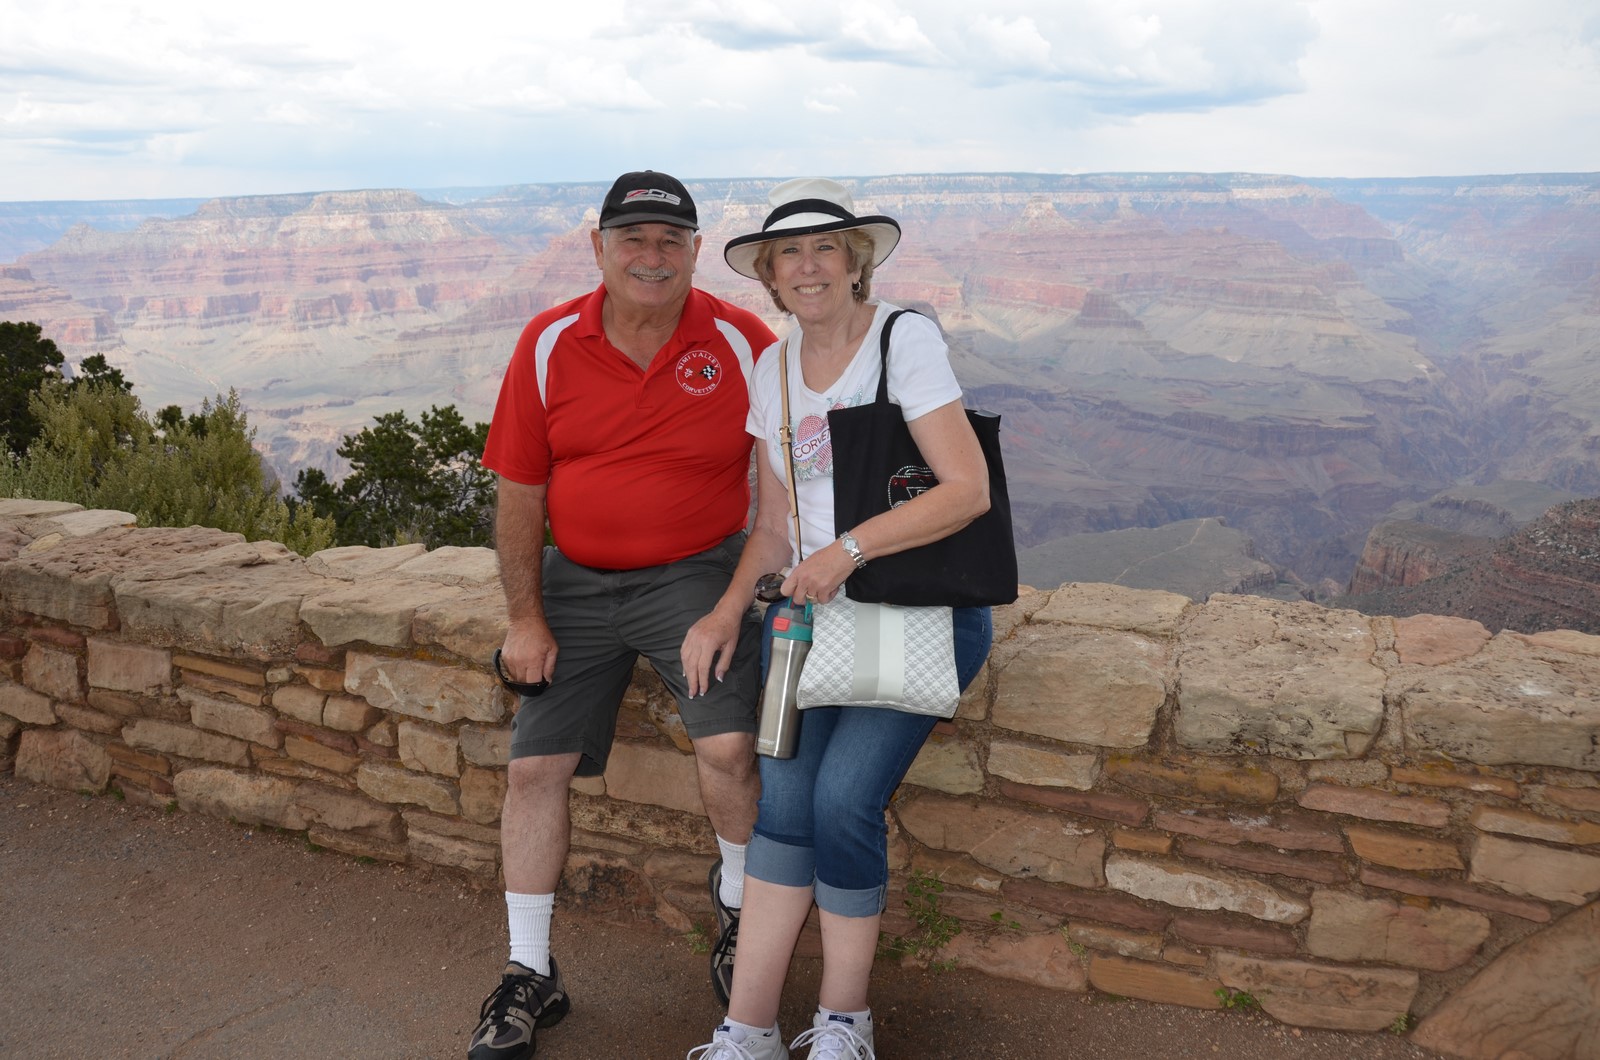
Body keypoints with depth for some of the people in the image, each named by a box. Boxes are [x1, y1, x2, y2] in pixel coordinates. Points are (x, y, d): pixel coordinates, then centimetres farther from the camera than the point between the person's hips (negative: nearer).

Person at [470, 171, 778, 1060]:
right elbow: (519, 491, 1)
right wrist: (526, 617, -2)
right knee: (535, 768, 3)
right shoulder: (550, 345, -3)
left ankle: (741, 906, 12)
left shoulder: (742, 343, -8)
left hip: (696, 575, -2)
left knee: (729, 746, -21)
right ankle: (531, 975, 19)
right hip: (576, 581, 3)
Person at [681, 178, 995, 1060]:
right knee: (785, 799, -8)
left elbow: (969, 491, -17)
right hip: (813, 605, 5)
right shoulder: (773, 370, 10)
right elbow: (773, 525, 13)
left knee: (843, 799, -16)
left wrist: (850, 549, -24)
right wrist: (725, 613, -3)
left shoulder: (905, 339, -10)